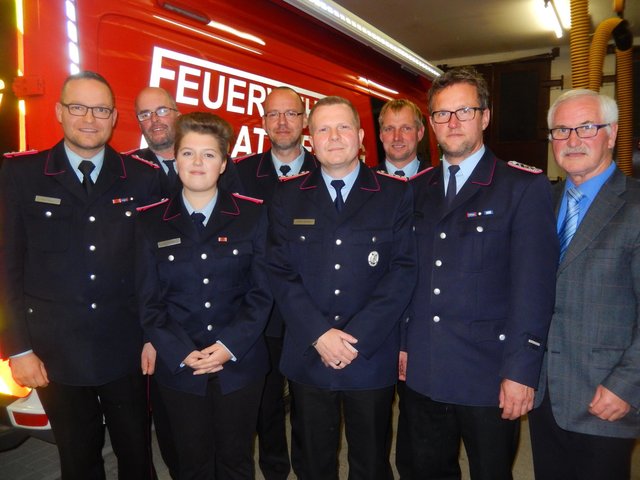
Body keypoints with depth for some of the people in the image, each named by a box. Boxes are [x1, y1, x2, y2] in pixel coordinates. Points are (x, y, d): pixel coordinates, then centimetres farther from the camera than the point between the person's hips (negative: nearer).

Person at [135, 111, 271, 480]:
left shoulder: (252, 215, -2)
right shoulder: (152, 222, 2)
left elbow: (262, 290, -3)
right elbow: (149, 300, 1)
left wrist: (230, 345, -12)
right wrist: (180, 352, -11)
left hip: (240, 364, 0)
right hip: (178, 368, 1)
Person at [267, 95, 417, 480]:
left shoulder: (395, 194, -1)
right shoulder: (288, 196, 4)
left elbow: (403, 271, -7)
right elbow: (280, 272, -2)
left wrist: (357, 337, -14)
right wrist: (318, 335, -13)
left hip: (372, 358, -1)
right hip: (307, 357, 1)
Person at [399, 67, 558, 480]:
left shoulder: (525, 186, -7)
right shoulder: (418, 188, 8)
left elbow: (534, 285, -13)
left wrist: (522, 371, -15)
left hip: (489, 379, -4)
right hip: (422, 373, 4)